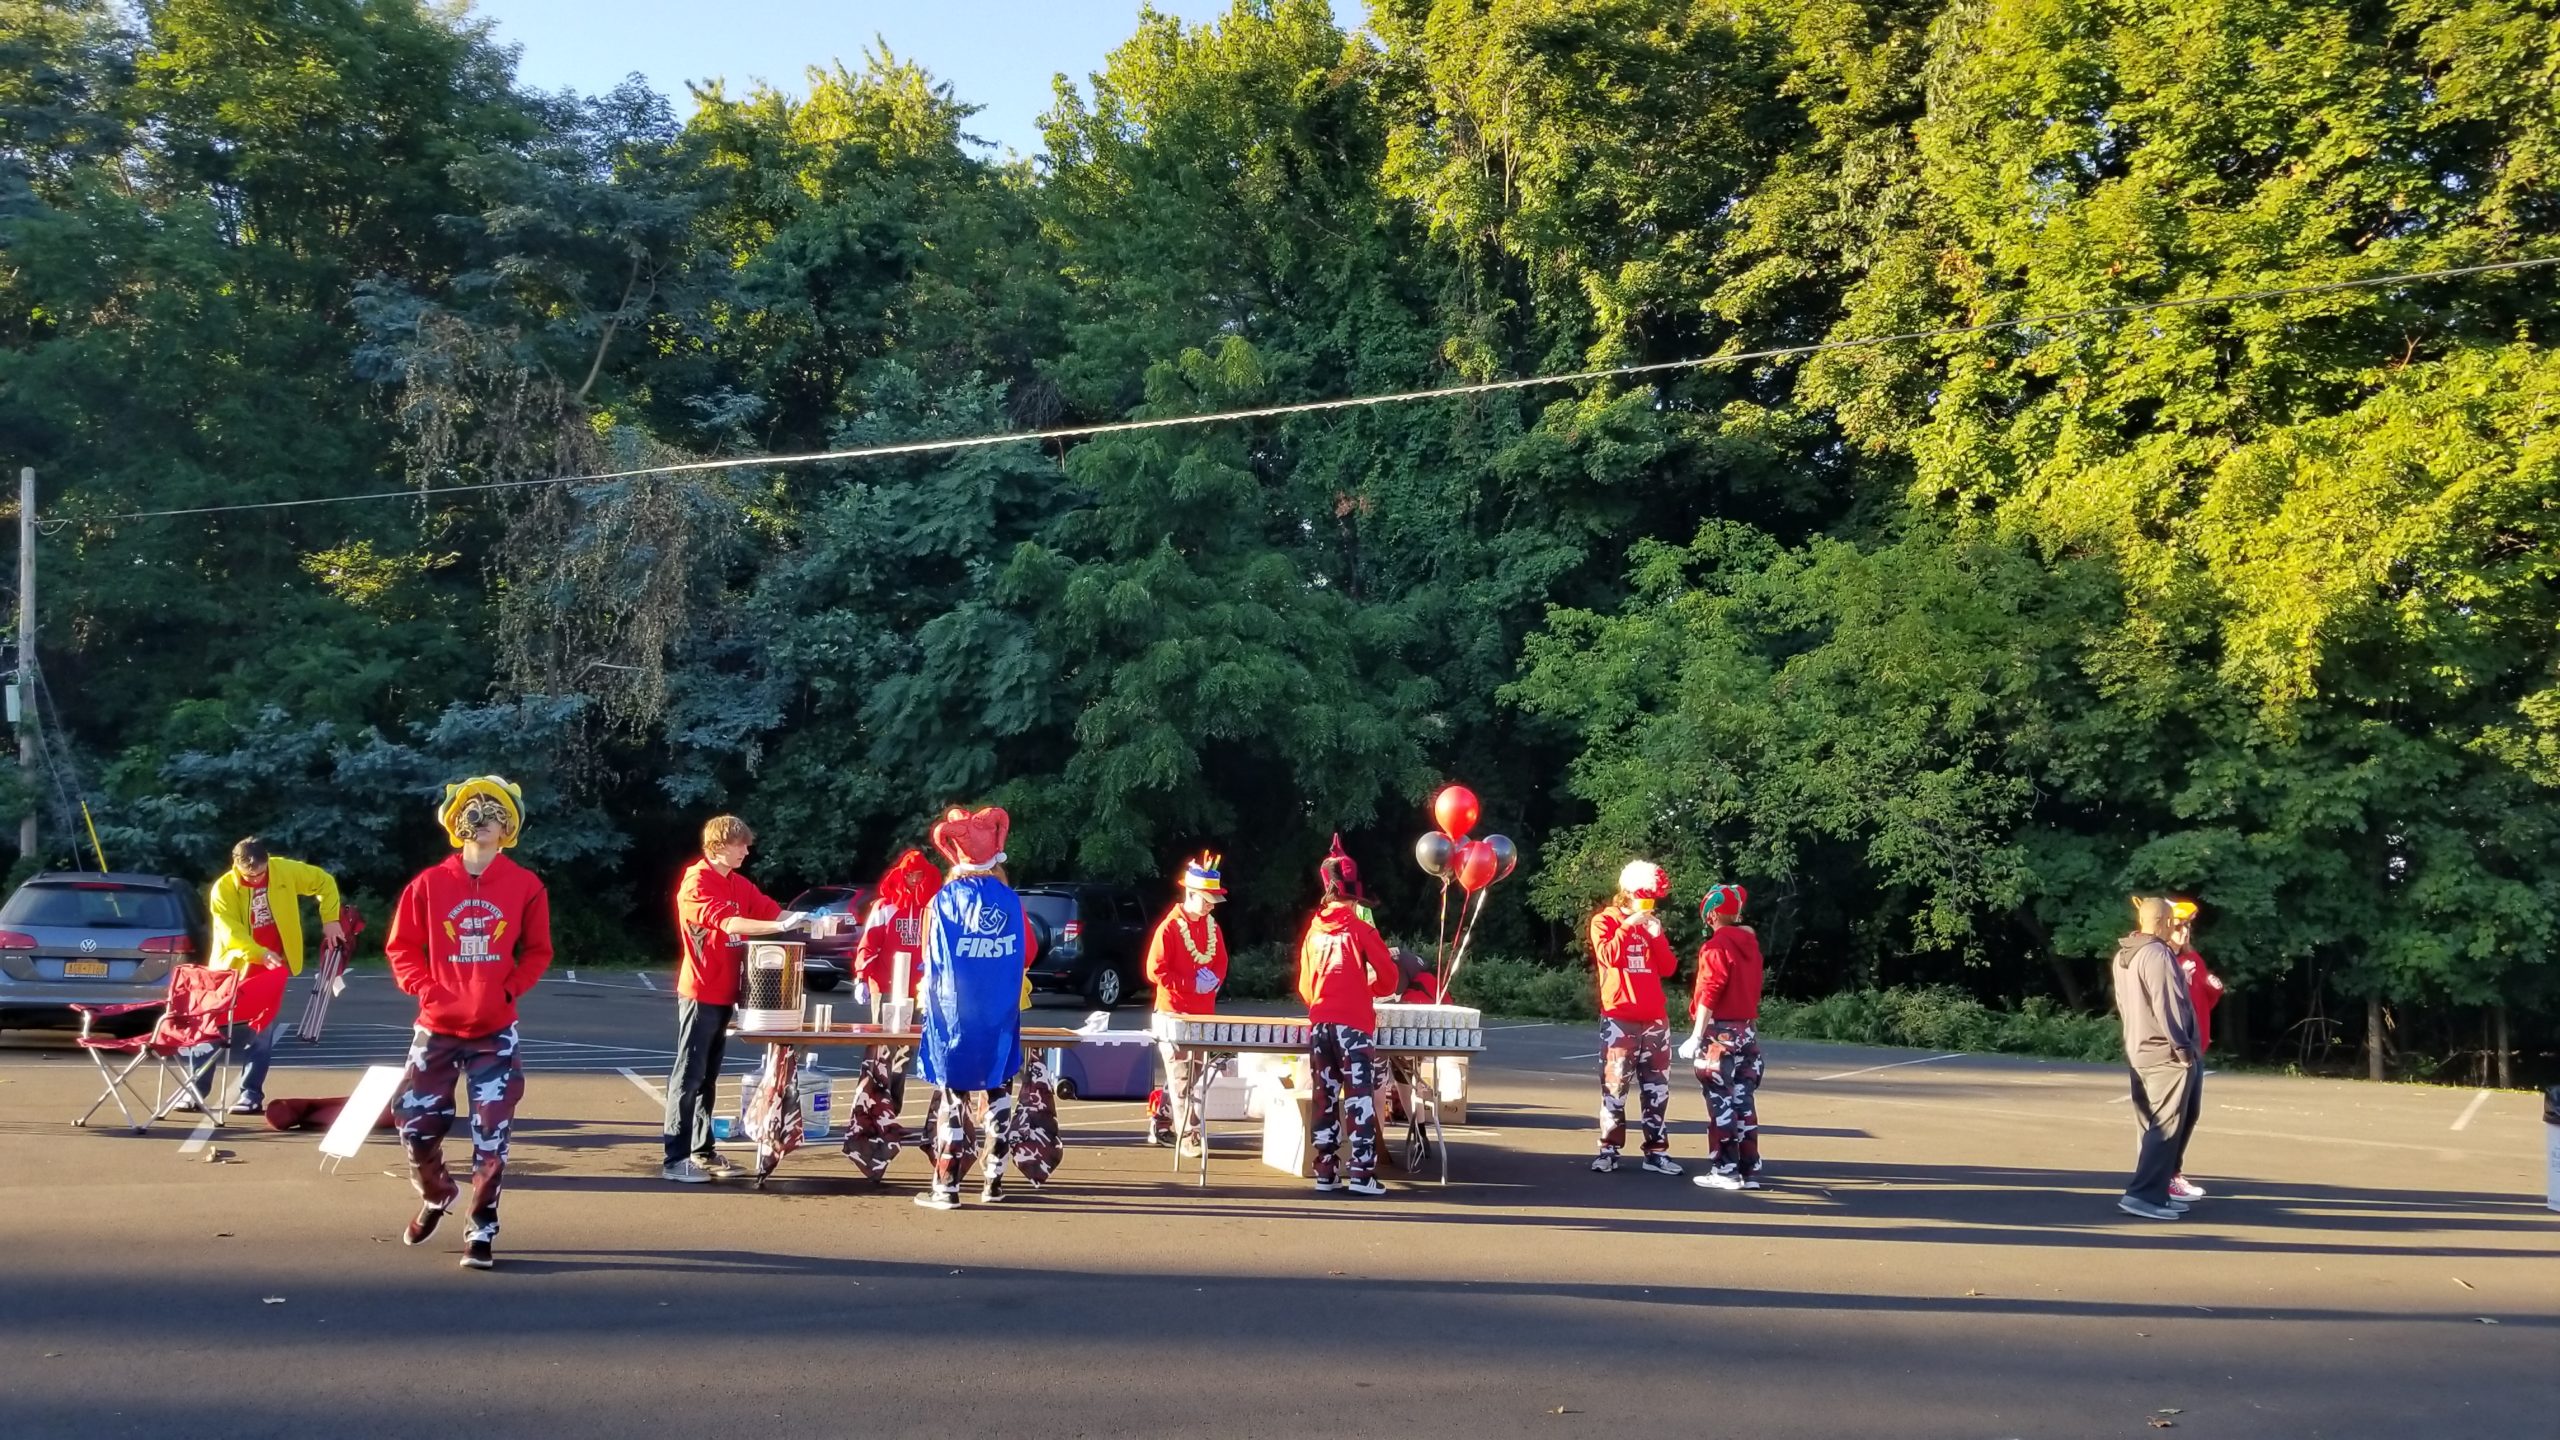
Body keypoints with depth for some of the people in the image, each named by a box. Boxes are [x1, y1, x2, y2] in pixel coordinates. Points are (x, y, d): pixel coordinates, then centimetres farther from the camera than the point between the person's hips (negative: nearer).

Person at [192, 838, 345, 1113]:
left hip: (275, 967, 1)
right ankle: (196, 1089, 15)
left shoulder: (285, 871, -8)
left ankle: (251, 1093, 7)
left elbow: (325, 882, 5)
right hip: (234, 968, 0)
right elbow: (231, 933, -21)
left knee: (261, 1033, 1)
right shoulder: (223, 889, -13)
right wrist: (260, 954, -36)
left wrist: (330, 920, -3)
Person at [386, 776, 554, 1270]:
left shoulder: (525, 886, -2)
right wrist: (426, 989, -8)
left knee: (491, 1136, -3)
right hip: (436, 1028, 1)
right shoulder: (429, 882, -1)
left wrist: (509, 989, -5)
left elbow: (537, 951, 7)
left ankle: (482, 1233, 10)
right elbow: (401, 946, 4)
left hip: (495, 1032, -1)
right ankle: (435, 1197, 35)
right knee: (415, 1124, 4)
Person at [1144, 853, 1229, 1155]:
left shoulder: (1212, 926, 8)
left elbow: (1221, 963, 16)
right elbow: (1155, 971, -14)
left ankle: (1161, 1126, 24)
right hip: (1175, 1013, -7)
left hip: (1204, 1013, 7)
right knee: (1182, 1078, -6)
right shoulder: (1169, 927, -13)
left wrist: (1213, 981, -5)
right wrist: (1192, 984, -18)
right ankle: (1189, 1137, -6)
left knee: (1191, 1075, 12)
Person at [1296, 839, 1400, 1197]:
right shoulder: (1360, 928, -4)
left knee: (1325, 1100, 8)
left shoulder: (1314, 930, 10)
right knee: (1360, 1098, -3)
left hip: (1319, 1024, 5)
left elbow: (1304, 986, 14)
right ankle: (1361, 1174, -7)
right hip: (1354, 1025, -5)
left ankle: (1326, 1172, 8)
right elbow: (1390, 979, -4)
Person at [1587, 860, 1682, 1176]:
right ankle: (1609, 1150, -1)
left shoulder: (1651, 924, 18)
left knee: (1657, 1088, 4)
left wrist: (1656, 936, -3)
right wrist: (1629, 924, -15)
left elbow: (1669, 968, 9)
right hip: (1620, 1018, -5)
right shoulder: (1604, 921, 2)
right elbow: (1608, 955, -16)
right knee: (1615, 1086, -6)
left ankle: (1656, 1151, 7)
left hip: (1655, 1018, 5)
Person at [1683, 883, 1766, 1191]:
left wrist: (1695, 1037, -15)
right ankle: (1749, 1169, 12)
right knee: (1743, 1099, 10)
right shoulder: (1751, 944, 10)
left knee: (1721, 1101, -2)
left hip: (1721, 1031, -7)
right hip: (1748, 1030, 7)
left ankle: (1726, 1169, 0)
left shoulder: (1717, 946, -12)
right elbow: (1751, 989, 13)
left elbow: (1709, 994, -16)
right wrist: (1748, 1023, 16)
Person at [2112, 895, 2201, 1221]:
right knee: (2166, 1127, -6)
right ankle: (2143, 1194, -10)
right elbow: (2167, 1007, -20)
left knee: (2153, 1126, 16)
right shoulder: (2158, 954, -16)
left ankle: (2155, 1191, 20)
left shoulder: (2122, 956, 12)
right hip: (2167, 1055, -9)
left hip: (2139, 1052, 9)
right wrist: (2184, 1049, -15)